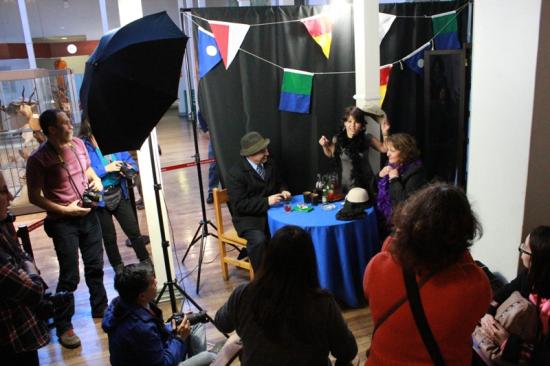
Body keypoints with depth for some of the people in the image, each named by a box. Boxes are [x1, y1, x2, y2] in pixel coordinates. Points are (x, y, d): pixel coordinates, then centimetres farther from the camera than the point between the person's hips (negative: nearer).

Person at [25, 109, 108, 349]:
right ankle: (63, 326, 16)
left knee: (95, 266, 16)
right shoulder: (38, 159, -16)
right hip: (63, 222, -5)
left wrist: (96, 181, -2)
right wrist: (64, 210, -18)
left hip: (88, 215, 6)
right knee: (70, 276, -1)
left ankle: (100, 309, 36)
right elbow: (34, 197, -11)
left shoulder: (78, 144, 1)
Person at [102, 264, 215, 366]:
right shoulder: (141, 328, -38)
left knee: (196, 326, 12)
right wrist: (180, 338, -16)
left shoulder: (120, 302, -11)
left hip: (148, 355, 9)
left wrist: (174, 330, -3)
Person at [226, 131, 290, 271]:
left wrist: (283, 191, -4)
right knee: (259, 240, -33)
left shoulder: (269, 164, 6)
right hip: (249, 218, -5)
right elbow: (239, 205, -18)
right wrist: (266, 201, -25)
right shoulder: (236, 173, -14)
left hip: (272, 212, 6)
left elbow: (279, 184, 21)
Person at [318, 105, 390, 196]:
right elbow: (330, 154, 10)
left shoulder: (367, 138, -11)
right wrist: (325, 146, -9)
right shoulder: (337, 139, -11)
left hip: (366, 183, 1)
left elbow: (384, 149, 3)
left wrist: (385, 133, -11)